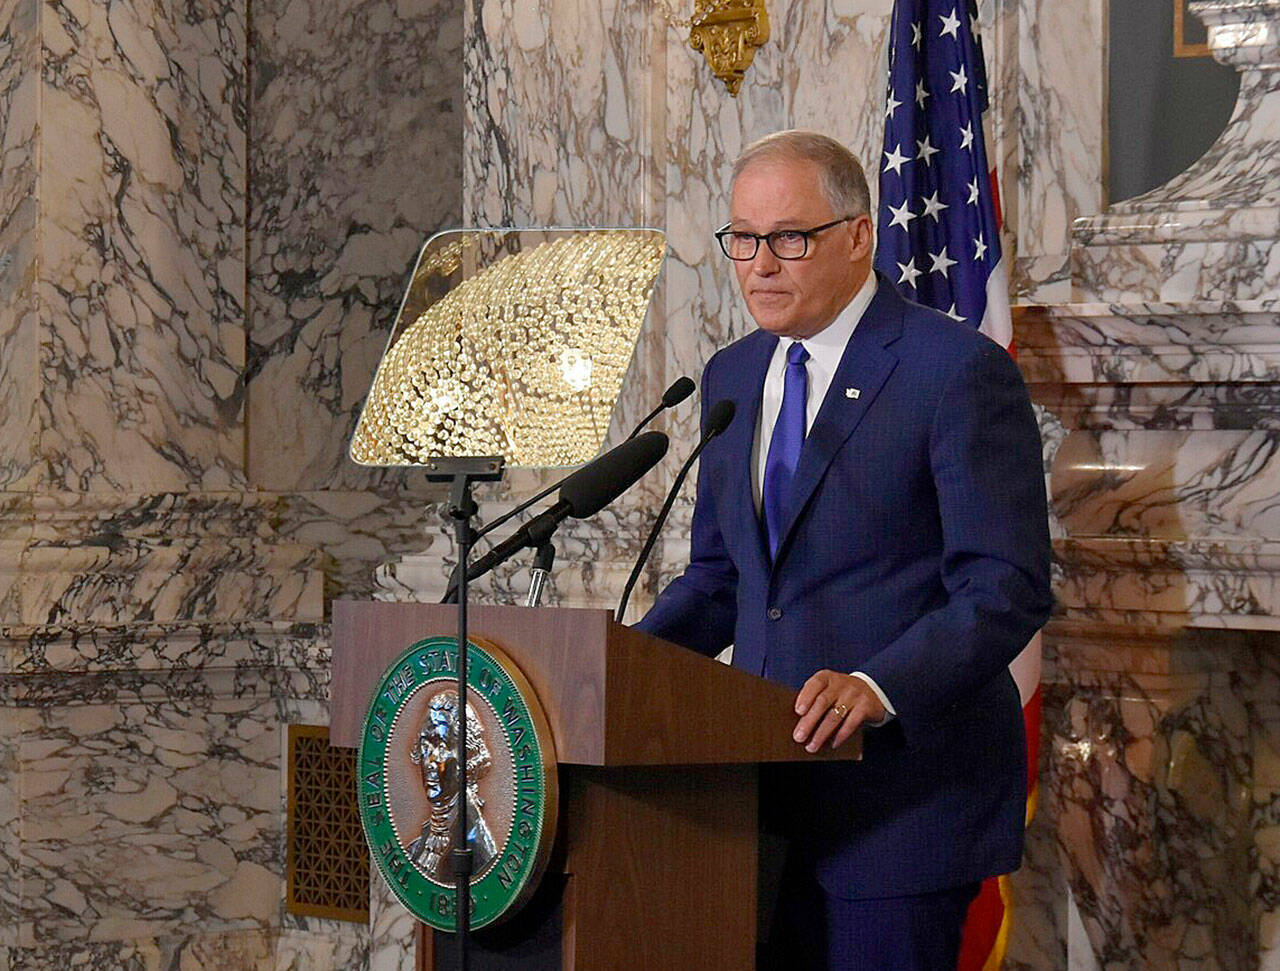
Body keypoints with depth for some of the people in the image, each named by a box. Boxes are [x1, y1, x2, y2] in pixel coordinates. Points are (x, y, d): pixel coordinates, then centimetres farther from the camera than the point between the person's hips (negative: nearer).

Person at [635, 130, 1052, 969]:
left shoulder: (959, 371, -10)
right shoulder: (732, 377, 13)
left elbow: (1007, 590, -15)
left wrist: (878, 689, -29)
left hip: (904, 792, -7)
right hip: (773, 781, 7)